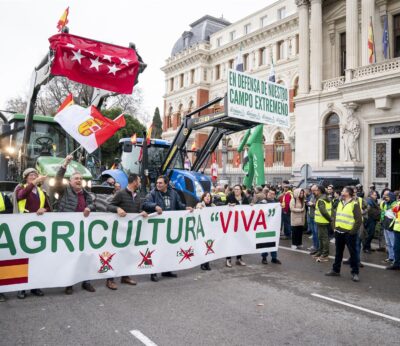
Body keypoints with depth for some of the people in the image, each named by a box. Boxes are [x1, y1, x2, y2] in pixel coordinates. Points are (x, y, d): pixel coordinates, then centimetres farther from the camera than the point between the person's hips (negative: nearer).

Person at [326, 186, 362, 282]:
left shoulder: (354, 204, -9)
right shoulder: (340, 203, 12)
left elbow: (359, 219, -13)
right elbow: (335, 216, 19)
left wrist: (353, 231, -14)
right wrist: (335, 227, 10)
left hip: (349, 233, -7)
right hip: (338, 232, 7)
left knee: (353, 253, 2)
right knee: (338, 252, 15)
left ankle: (355, 273, 10)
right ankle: (335, 270, 25)